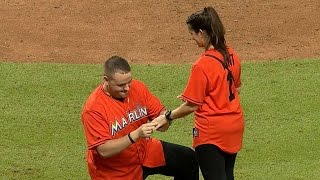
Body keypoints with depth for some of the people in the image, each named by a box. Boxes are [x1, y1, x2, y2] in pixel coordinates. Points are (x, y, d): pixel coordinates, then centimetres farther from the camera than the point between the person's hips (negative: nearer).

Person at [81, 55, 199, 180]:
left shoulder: (138, 88, -9)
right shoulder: (93, 108, -26)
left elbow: (160, 112, -2)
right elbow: (104, 151, -29)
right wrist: (136, 135, -39)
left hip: (144, 152, 6)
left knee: (188, 158, 1)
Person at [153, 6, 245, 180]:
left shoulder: (202, 65, -21)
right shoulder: (231, 55, 1)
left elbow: (192, 105, -16)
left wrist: (167, 117, -5)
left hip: (211, 132, -8)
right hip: (235, 126, 8)